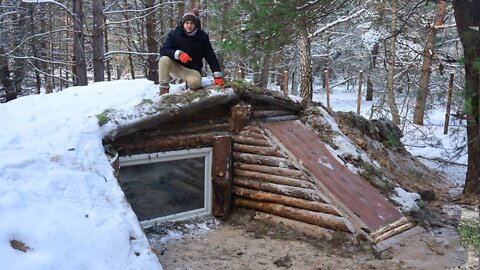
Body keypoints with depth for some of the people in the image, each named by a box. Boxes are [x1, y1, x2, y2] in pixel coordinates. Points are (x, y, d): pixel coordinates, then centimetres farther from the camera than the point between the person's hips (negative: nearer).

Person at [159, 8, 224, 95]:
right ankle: (164, 89, -17)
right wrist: (178, 54, -36)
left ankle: (189, 82, 5)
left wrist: (218, 75, -16)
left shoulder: (202, 37, -8)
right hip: (176, 67, 1)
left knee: (194, 82, -35)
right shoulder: (174, 34, -9)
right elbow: (163, 50, -17)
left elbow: (211, 57, -7)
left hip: (193, 70, -1)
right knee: (164, 59, -31)